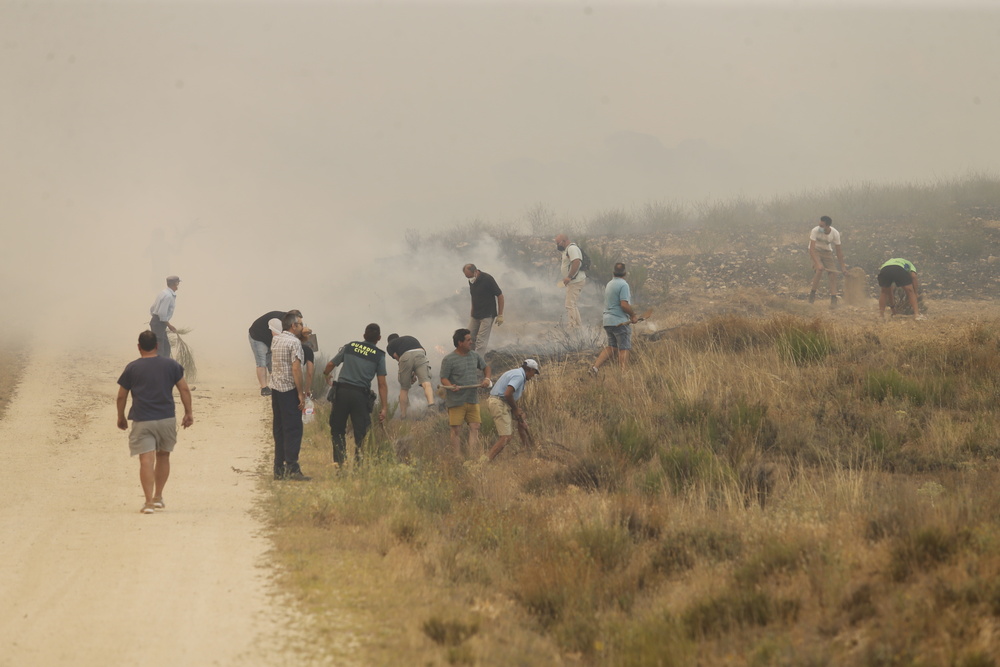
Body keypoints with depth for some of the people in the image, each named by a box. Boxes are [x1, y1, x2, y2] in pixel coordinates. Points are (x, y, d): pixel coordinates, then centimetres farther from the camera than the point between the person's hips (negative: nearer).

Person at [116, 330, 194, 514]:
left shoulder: (132, 368, 1)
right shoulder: (171, 365, 4)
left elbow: (121, 396, 5)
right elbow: (184, 389, 3)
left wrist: (121, 417, 18)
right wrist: (189, 412, 9)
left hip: (142, 421, -2)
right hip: (167, 418, 2)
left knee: (146, 460, -7)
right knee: (163, 456, 19)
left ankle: (149, 502, -16)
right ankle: (158, 497, 24)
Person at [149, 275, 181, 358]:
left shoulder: (163, 293, 13)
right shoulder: (168, 296, -18)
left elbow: (152, 308, 18)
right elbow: (162, 313, -24)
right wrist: (169, 325, -14)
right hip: (159, 323, -10)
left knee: (166, 347, 14)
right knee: (159, 349, -10)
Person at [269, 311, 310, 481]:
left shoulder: (275, 340, 12)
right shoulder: (294, 342, -12)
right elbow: (296, 368, -18)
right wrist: (301, 393, -16)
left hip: (275, 389, 8)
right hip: (290, 390, -8)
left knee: (279, 429, 10)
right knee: (293, 429, -7)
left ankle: (278, 469, 10)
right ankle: (292, 468, -11)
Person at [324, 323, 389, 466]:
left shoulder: (350, 347, 8)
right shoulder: (379, 355, 3)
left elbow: (331, 365, 13)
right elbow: (382, 384, -1)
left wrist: (327, 376, 36)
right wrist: (384, 408, 1)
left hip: (342, 391, 1)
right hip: (360, 395, -1)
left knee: (338, 430, 12)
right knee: (360, 433, 4)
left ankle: (340, 461, 3)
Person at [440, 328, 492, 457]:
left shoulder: (475, 355, 9)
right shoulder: (449, 359, -8)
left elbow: (485, 367, 25)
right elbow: (444, 378, -9)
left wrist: (487, 379, 6)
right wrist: (451, 387, -29)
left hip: (473, 399, 5)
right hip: (456, 401, -5)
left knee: (474, 428, -2)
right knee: (456, 430, -2)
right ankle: (458, 457, 1)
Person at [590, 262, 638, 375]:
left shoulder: (609, 284, 15)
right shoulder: (623, 285, -13)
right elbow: (624, 304, -21)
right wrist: (633, 316, -7)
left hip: (608, 321, 8)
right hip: (620, 321, -8)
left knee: (611, 347, 13)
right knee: (624, 349, -3)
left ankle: (595, 367, 1)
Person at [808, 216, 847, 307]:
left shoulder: (835, 234, -20)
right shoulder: (815, 231, -29)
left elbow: (838, 251, -7)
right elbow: (812, 249, -30)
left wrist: (842, 267, -5)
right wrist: (818, 263, -41)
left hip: (827, 252, 3)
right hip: (816, 251, -3)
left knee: (833, 274, -10)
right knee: (819, 270, -27)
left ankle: (833, 299, -4)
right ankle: (813, 293, -8)